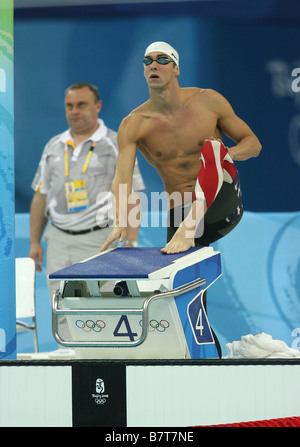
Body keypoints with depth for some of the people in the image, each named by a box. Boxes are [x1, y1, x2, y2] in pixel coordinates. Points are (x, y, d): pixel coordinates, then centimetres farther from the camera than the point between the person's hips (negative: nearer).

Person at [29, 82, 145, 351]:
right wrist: (35, 242, 12)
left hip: (98, 238, -4)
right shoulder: (54, 147, 14)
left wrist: (131, 242, -10)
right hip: (58, 239, 4)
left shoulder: (116, 145, 1)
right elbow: (41, 197, 17)